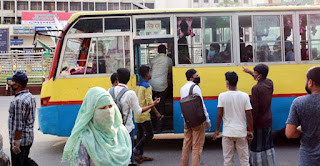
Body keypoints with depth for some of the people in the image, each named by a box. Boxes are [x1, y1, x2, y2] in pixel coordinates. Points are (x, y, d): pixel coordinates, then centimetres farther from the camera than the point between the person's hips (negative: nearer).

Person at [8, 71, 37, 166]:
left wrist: (15, 142, -19)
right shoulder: (30, 96, 8)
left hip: (20, 139, -9)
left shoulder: (19, 100, -22)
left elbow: (19, 125, -23)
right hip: (29, 137, 9)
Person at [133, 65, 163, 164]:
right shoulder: (147, 86, -13)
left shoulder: (138, 85, 12)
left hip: (137, 114, 9)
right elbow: (149, 102, -17)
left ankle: (140, 155, 16)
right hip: (144, 115, -9)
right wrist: (157, 113, -12)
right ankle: (136, 149, -4)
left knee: (140, 135, 12)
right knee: (149, 134, 0)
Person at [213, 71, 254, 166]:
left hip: (227, 132, -1)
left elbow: (219, 115, -7)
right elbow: (249, 115, -4)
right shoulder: (244, 96, -5)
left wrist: (217, 130, 4)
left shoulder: (222, 96, -8)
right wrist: (251, 131, 5)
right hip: (241, 132, 1)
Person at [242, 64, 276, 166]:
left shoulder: (256, 88, -21)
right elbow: (263, 79, 25)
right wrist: (249, 72, 35)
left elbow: (254, 108, -22)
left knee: (256, 146, 5)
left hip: (259, 122, -7)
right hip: (268, 121, 7)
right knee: (268, 145, 17)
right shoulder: (270, 83, 0)